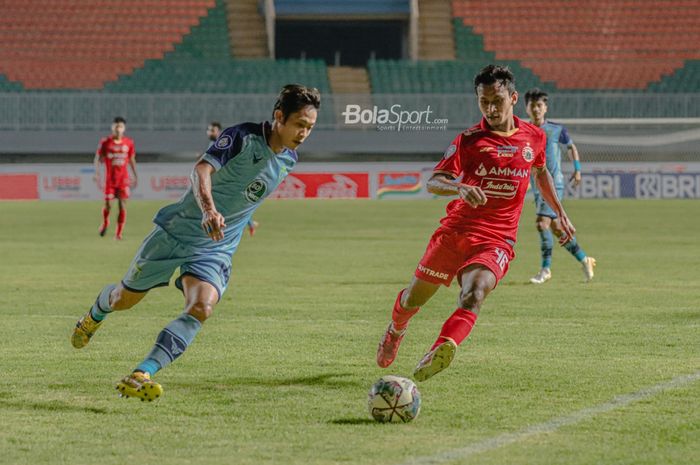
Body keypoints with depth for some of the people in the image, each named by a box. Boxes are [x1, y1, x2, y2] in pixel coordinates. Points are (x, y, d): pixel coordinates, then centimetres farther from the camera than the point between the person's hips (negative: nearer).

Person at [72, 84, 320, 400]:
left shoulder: (288, 160, 1)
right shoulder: (242, 137, -21)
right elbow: (202, 169, -36)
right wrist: (208, 209, -52)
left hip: (216, 249, 4)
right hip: (177, 231, -4)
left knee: (201, 309, -24)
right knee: (125, 298, 14)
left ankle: (141, 375, -26)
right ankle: (94, 317, 50)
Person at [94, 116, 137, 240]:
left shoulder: (129, 143, 2)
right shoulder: (105, 142, -4)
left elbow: (132, 160, 12)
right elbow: (97, 159, -1)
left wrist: (135, 176, 12)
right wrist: (97, 174, -12)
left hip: (123, 179, 1)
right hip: (110, 178, -1)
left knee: (122, 205, -5)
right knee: (108, 205, -5)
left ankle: (118, 234, 2)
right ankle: (105, 223, 28)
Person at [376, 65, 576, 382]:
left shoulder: (534, 137, 6)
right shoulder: (469, 139, -5)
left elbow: (541, 172, 28)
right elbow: (433, 182, -15)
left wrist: (560, 213, 27)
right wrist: (459, 188, -36)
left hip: (497, 240, 0)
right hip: (455, 232, 0)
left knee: (474, 294, -30)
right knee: (414, 298, 11)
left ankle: (442, 350, -52)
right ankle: (395, 331, 46)